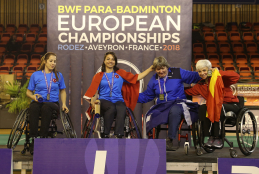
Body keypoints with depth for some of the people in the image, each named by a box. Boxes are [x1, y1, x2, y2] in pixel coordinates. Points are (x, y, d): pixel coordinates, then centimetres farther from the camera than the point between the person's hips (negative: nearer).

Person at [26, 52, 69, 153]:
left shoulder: (58, 75, 13)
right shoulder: (36, 75, 10)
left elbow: (63, 91, 22)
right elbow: (28, 92, 14)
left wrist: (64, 104, 7)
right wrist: (34, 96, -9)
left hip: (52, 103, 0)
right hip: (38, 102, 0)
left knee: (46, 108, -38)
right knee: (33, 108, -38)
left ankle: (43, 137, -36)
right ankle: (33, 139, -37)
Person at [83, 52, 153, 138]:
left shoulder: (121, 73, 22)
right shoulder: (99, 76, 18)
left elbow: (136, 77, 17)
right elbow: (93, 91, 9)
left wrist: (150, 69, 10)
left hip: (118, 100, 1)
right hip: (104, 100, -1)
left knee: (121, 109, -36)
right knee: (111, 108, -38)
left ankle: (118, 136, -47)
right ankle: (105, 135, -33)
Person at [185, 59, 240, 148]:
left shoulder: (220, 78, -8)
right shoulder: (200, 85, 10)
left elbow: (236, 77, -21)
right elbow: (188, 91, 9)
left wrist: (219, 72, -24)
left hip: (231, 105, -5)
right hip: (214, 106, 5)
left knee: (217, 108, -36)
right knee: (202, 108, -24)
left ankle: (218, 138, -26)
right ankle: (211, 137, -21)